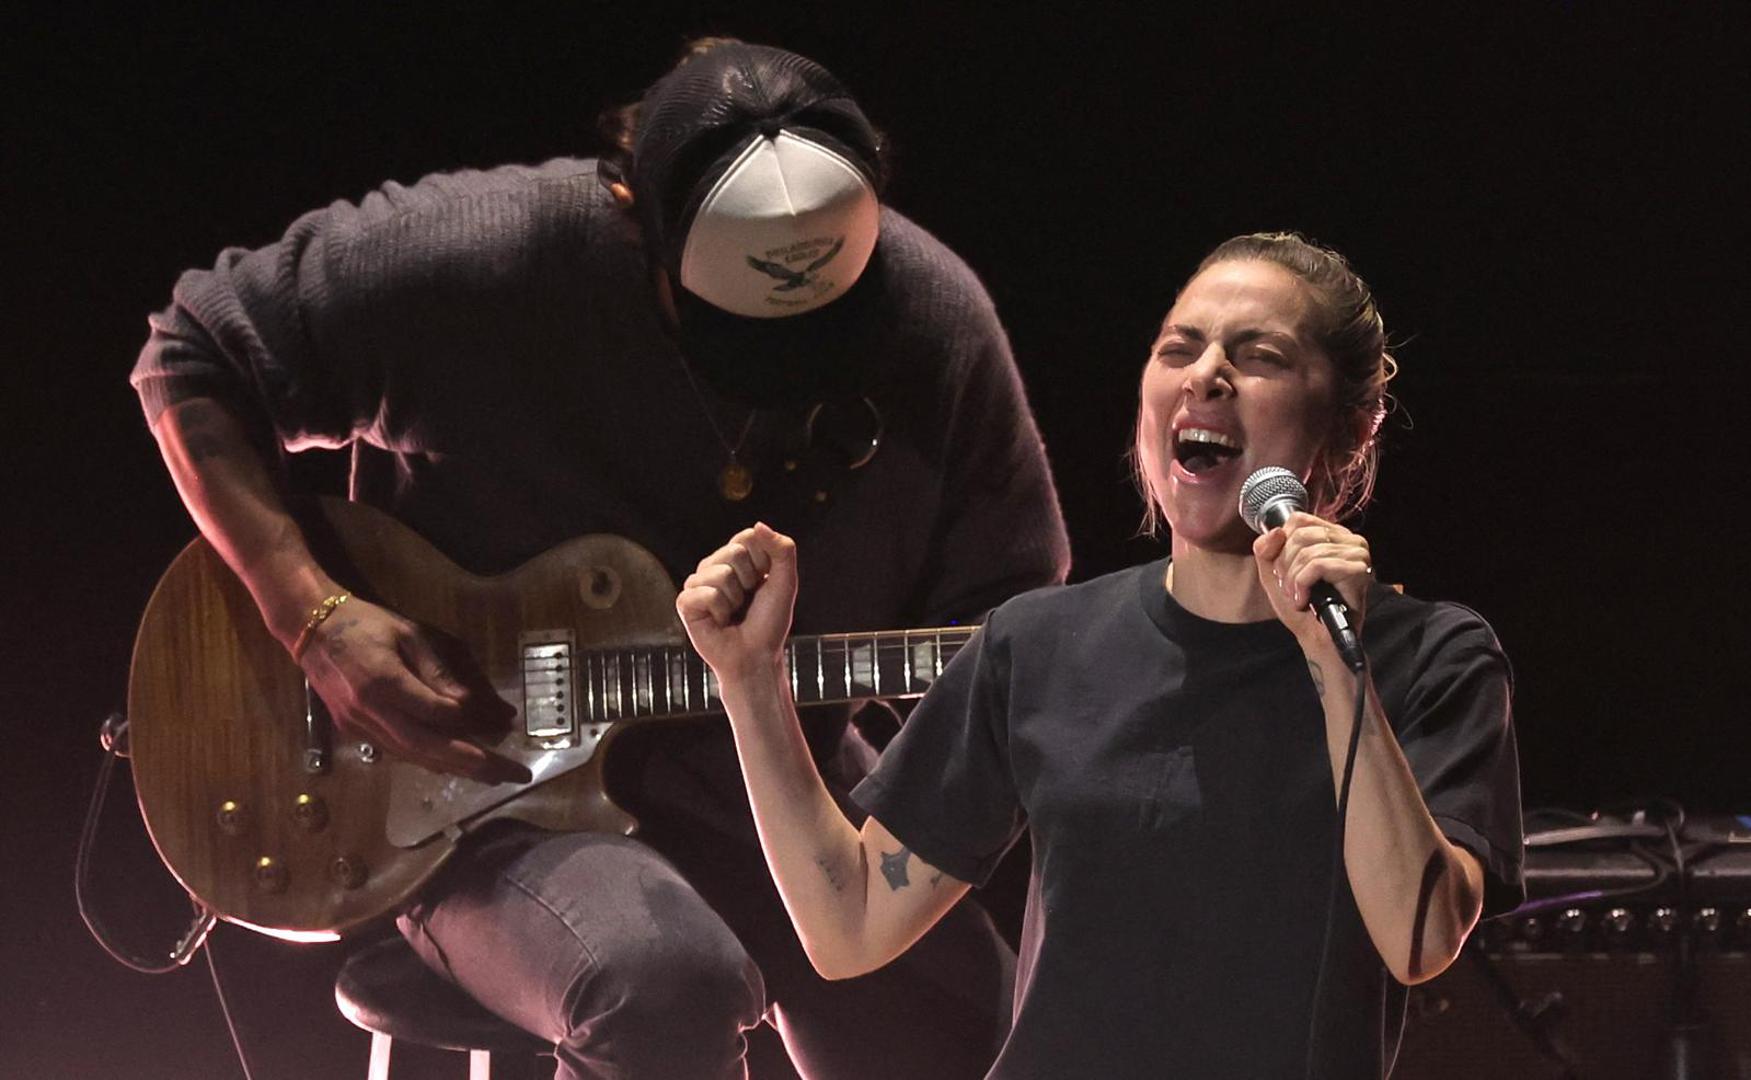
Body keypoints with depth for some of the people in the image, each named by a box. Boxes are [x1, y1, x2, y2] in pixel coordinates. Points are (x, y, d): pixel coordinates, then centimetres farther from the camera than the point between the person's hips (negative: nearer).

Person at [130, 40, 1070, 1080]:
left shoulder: (935, 320, -9)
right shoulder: (486, 263, -19)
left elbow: (1004, 607, 2)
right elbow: (195, 365, -7)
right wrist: (315, 617, -19)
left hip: (773, 789, 4)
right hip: (500, 806, -4)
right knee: (664, 982, -36)